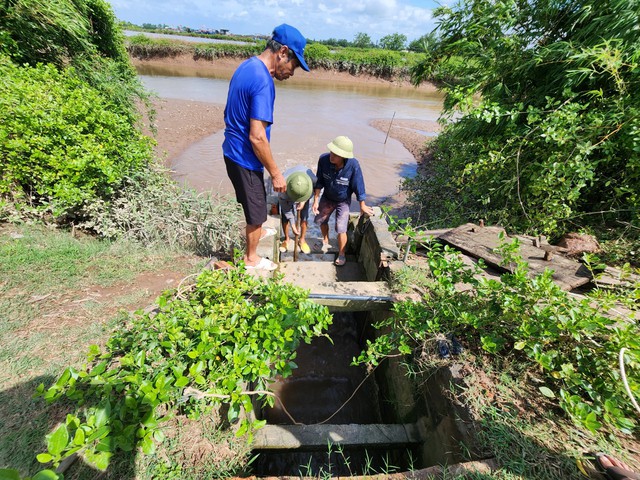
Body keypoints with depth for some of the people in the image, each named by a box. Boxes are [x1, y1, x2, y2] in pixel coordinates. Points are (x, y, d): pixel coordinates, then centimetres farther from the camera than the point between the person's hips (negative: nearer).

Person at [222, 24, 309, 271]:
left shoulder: (247, 66, 7)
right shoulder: (263, 81, -23)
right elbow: (257, 137, -28)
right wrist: (276, 174, -19)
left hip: (233, 151, 9)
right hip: (245, 159, -9)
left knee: (254, 201, 29)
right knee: (256, 209, 9)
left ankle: (257, 231, 54)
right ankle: (251, 258, 30)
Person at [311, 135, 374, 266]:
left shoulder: (353, 165, -34)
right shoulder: (323, 159, -27)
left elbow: (358, 186, -21)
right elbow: (319, 182, -13)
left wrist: (362, 206, -10)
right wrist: (316, 200, -11)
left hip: (343, 201, -3)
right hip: (327, 197, 4)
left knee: (340, 229, -4)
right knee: (320, 220, 19)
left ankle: (341, 254, 22)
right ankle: (325, 241, 50)